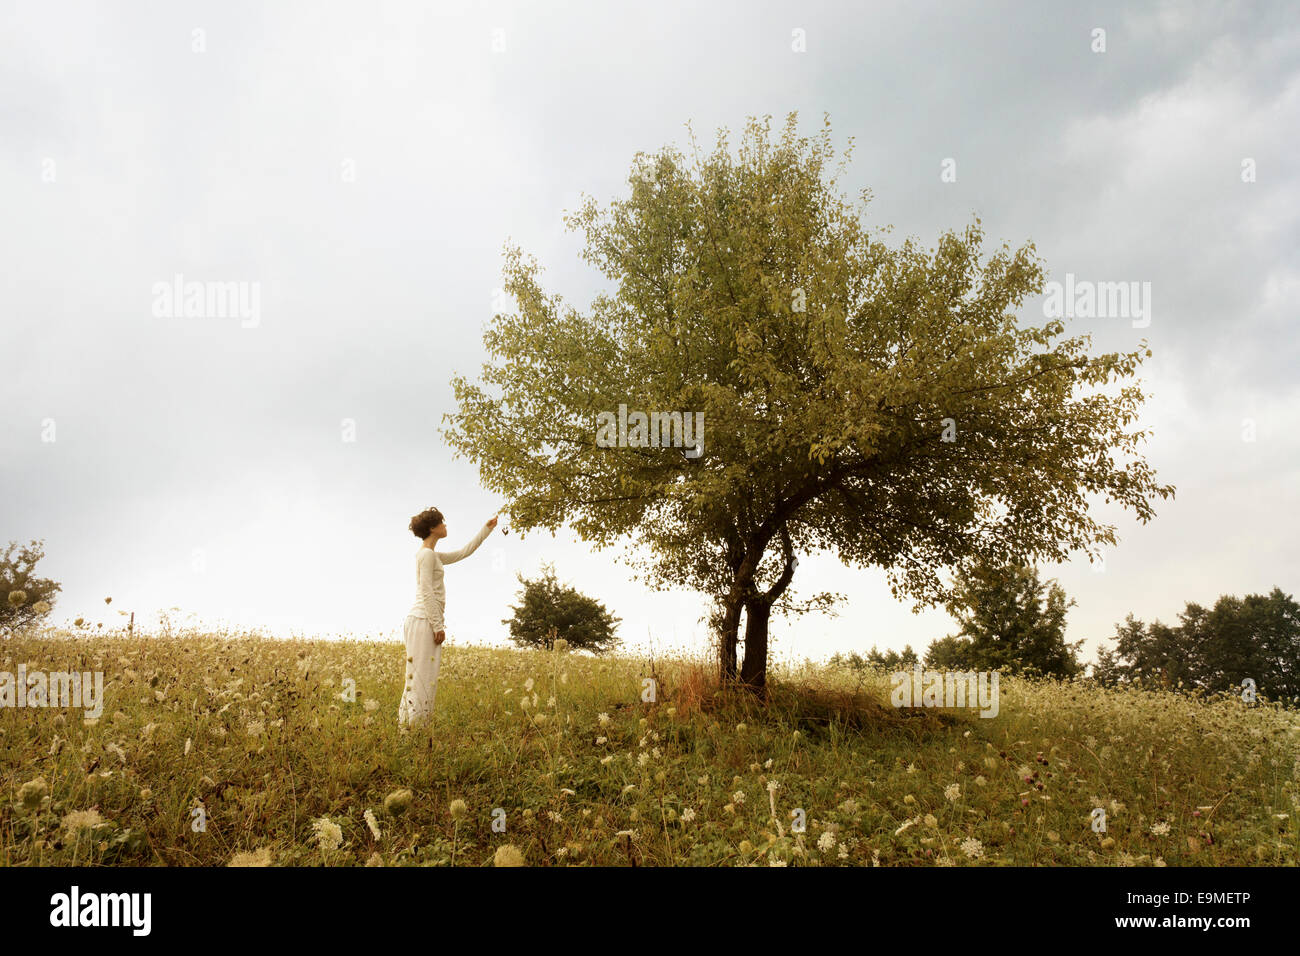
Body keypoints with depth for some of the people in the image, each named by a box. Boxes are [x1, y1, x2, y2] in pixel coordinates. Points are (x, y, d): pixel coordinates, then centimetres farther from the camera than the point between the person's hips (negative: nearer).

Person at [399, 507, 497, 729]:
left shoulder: (433, 556, 19)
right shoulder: (427, 554, -9)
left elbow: (464, 552, 28)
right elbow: (427, 593, -15)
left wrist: (487, 528, 29)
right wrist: (438, 625, -16)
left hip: (427, 622, 10)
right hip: (423, 621, -10)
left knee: (425, 678, 9)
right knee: (421, 676, -10)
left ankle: (409, 725, 10)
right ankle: (411, 725, -10)